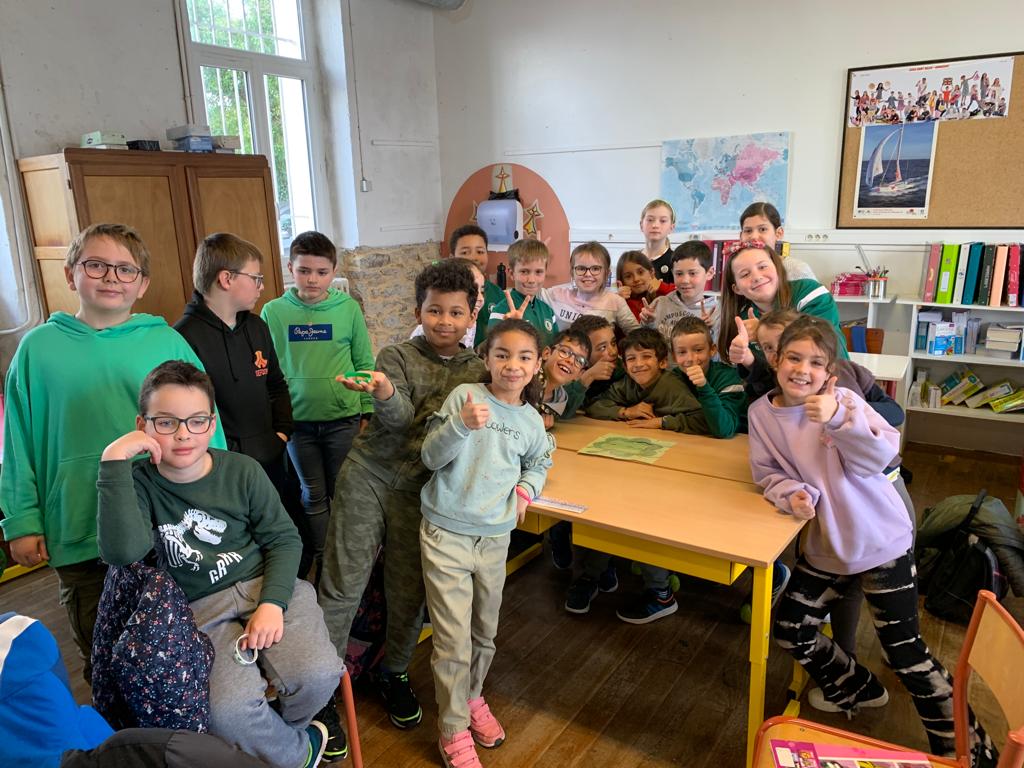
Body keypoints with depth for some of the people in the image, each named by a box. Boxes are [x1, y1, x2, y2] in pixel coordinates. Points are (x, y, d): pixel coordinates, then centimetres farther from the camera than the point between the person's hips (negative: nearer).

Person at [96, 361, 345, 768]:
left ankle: (279, 726, 16)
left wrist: (273, 602, -14)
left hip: (268, 585, 1)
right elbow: (123, 552, -25)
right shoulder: (139, 484, -5)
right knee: (227, 712, -28)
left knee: (317, 675, -23)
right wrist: (114, 460, -25)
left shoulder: (242, 471, -2)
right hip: (202, 610, -1)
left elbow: (284, 539, 2)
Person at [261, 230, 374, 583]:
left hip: (343, 417, -1)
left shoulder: (349, 308, -4)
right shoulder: (274, 311, -3)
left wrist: (368, 410, 1)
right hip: (297, 420, 1)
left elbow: (364, 363, 2)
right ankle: (321, 560, 29)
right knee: (313, 495, 13)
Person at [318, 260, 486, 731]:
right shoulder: (397, 356, -4)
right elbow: (399, 417, -17)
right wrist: (383, 393, -40)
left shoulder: (477, 371, 6)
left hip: (421, 492, 2)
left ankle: (394, 673, 34)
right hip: (368, 477, -2)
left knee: (409, 591, 9)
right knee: (343, 582, -1)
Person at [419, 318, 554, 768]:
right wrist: (462, 424, -29)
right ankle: (453, 730, 19)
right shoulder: (465, 396, -10)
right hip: (446, 533, -4)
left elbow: (540, 462, 23)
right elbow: (431, 457, -12)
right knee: (453, 638, -2)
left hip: (495, 536, 4)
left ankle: (472, 696, 45)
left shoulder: (531, 420, 3)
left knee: (485, 631, 19)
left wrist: (527, 487, 3)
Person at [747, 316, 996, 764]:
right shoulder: (761, 412, -5)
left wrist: (838, 420, -40)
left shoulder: (842, 400, -17)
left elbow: (883, 454, -27)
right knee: (790, 631, 13)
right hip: (824, 547, 5)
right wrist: (791, 495, -23)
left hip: (880, 542, -5)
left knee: (904, 650, 1)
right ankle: (856, 688, 39)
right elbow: (767, 473, -4)